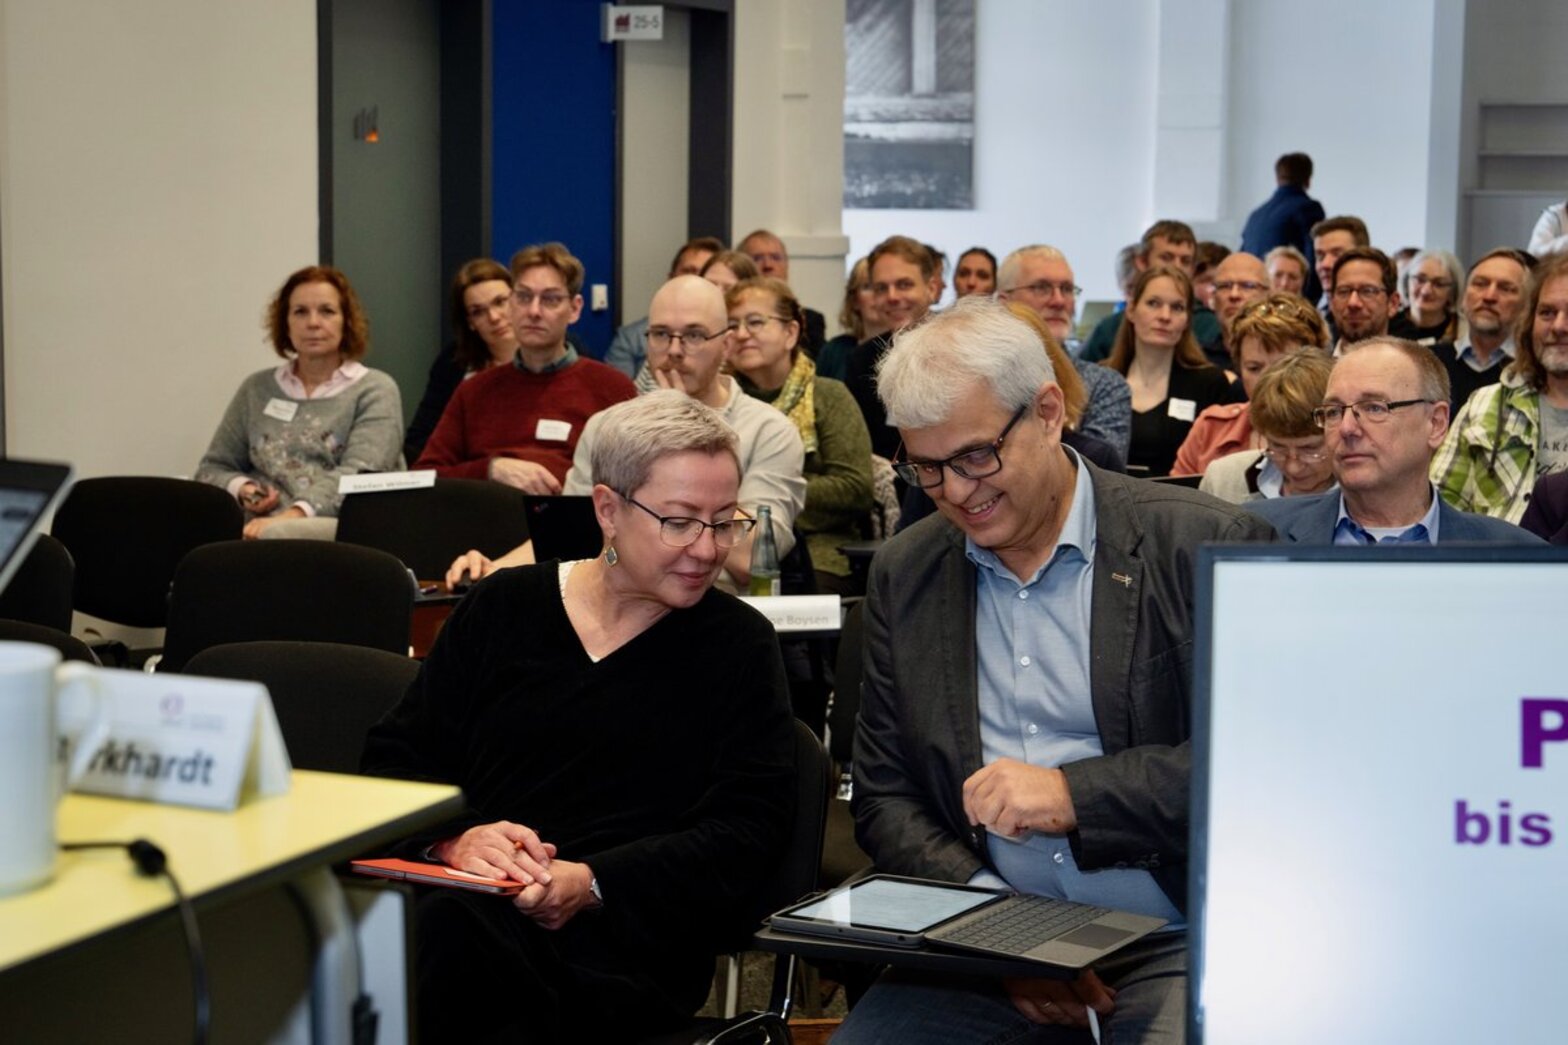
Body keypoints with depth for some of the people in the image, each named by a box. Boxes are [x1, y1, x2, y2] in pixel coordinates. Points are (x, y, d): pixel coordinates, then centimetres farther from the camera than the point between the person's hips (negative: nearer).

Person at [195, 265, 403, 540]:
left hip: (343, 528, -4)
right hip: (262, 524, 4)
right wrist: (241, 489, 0)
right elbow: (212, 468, 25)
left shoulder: (375, 391, 8)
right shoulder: (257, 389, 20)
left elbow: (358, 476, -8)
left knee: (277, 536, -38)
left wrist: (293, 515, -23)